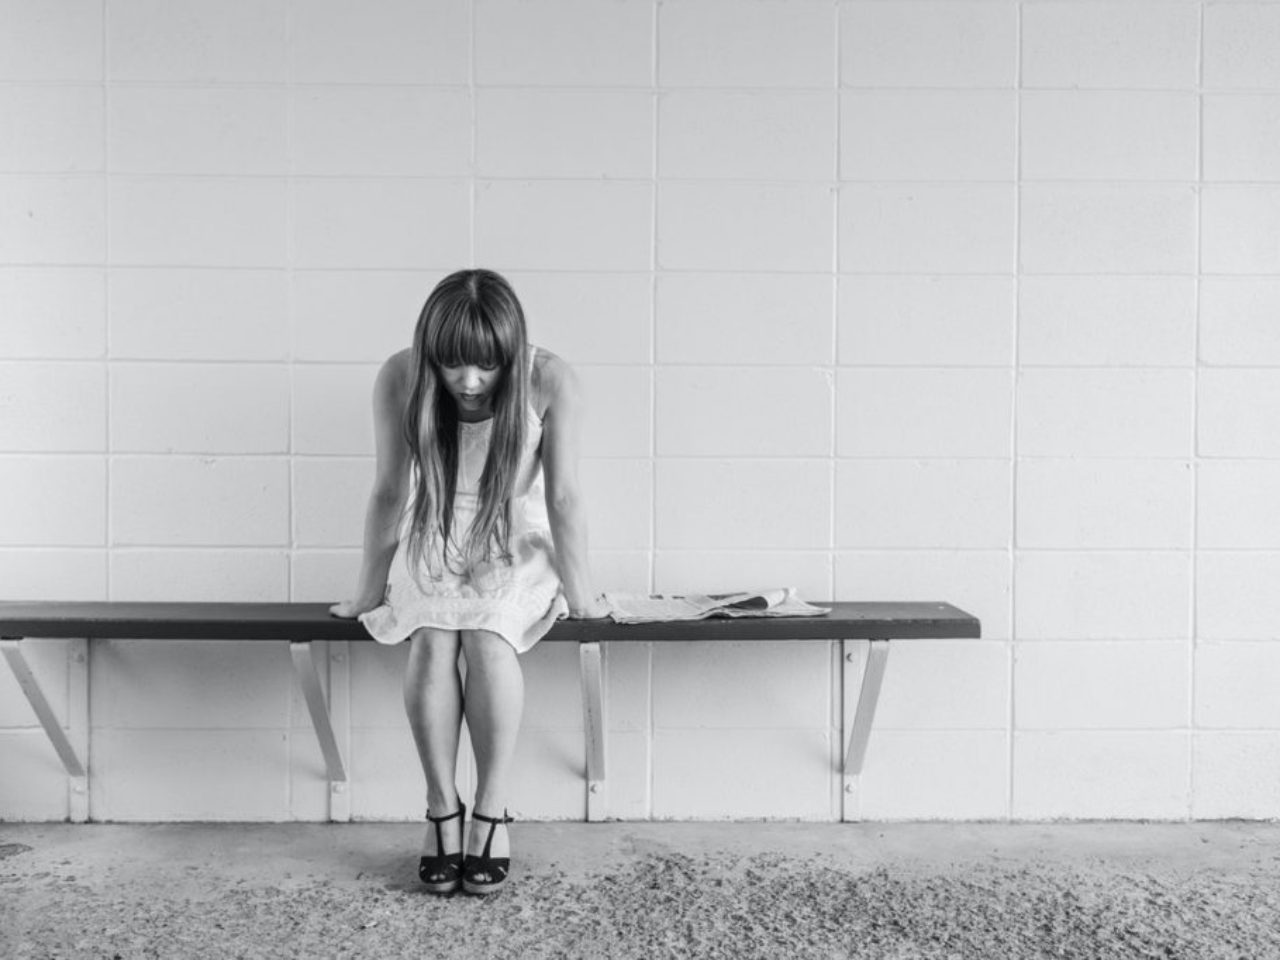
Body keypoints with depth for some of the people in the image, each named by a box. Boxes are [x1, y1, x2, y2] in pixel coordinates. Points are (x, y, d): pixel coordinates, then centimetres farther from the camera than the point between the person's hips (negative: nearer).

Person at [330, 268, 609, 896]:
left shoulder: (550, 381, -22)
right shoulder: (398, 380, -18)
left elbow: (562, 496, -17)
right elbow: (390, 492, -11)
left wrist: (579, 594, -11)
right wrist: (370, 591, -3)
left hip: (517, 547, -1)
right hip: (434, 544, 1)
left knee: (487, 640, -29)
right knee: (432, 640, -27)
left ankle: (492, 811, -18)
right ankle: (442, 810, -15)